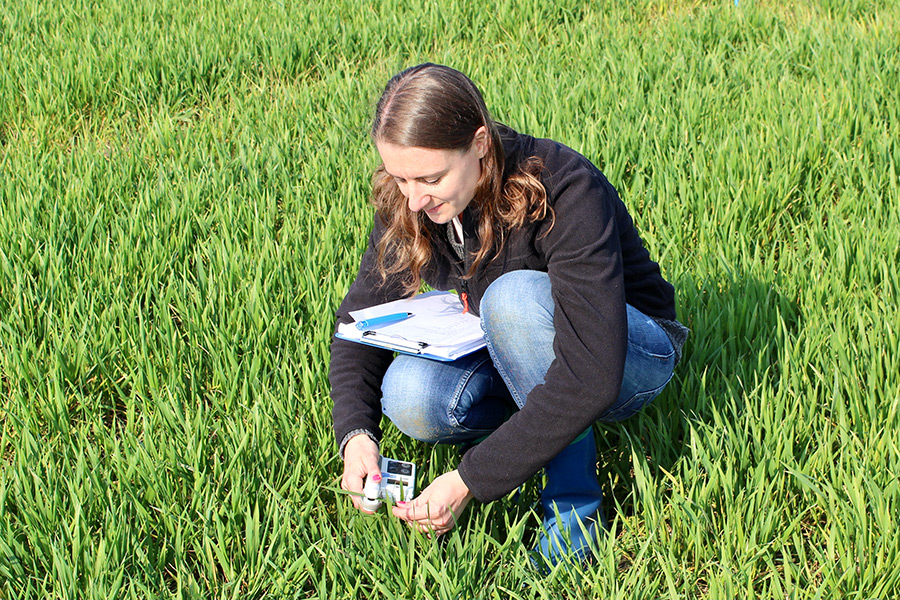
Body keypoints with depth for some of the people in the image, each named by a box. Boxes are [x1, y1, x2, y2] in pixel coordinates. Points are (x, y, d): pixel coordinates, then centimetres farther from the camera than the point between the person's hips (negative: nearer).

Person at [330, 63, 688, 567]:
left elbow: (590, 377, -37)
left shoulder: (566, 191, -31)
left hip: (629, 356, -5)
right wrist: (356, 434, -25)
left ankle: (576, 502, -22)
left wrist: (471, 481, -39)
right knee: (409, 396, -27)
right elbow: (361, 319, -5)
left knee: (516, 297, -36)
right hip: (514, 364, 5)